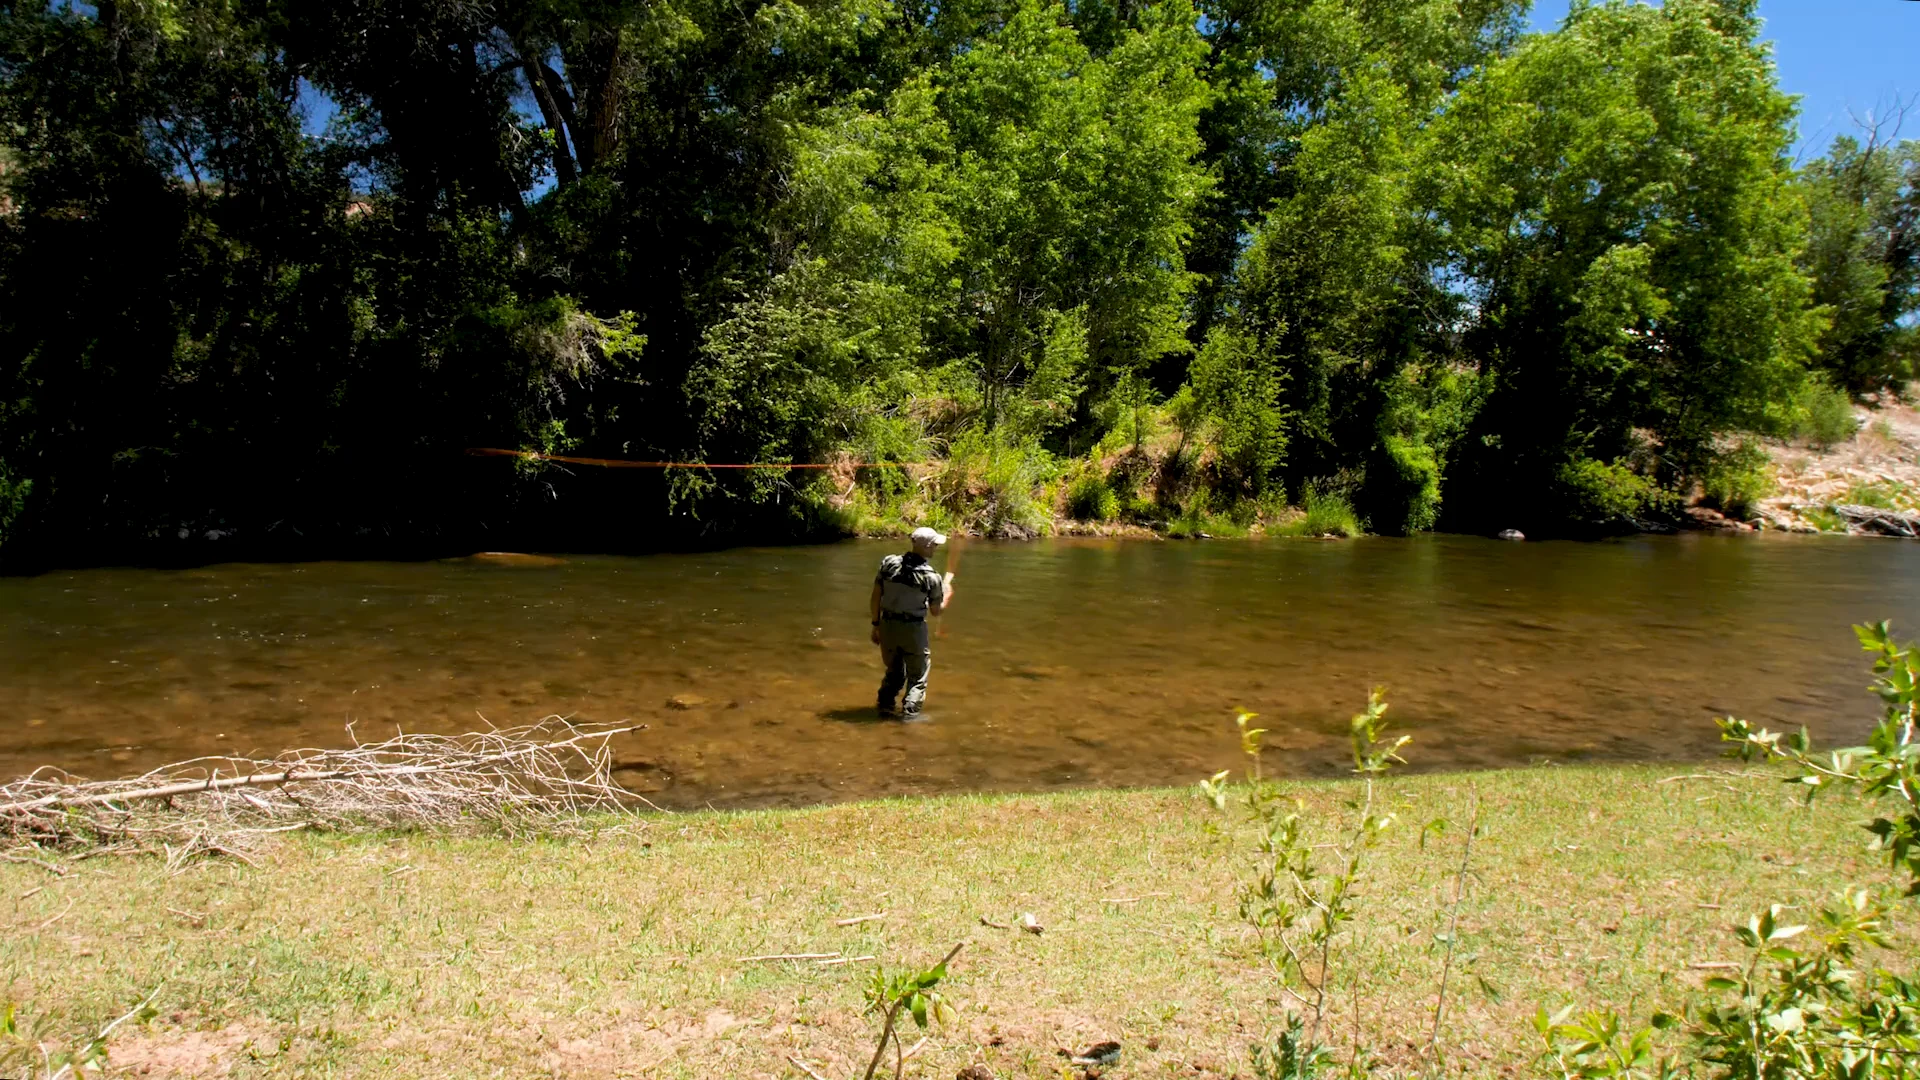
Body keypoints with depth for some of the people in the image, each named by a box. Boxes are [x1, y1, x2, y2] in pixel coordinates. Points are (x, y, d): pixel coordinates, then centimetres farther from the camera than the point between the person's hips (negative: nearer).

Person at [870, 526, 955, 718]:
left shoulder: (889, 563, -6)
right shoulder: (931, 577, -15)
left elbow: (875, 599, -3)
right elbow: (936, 610, -2)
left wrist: (876, 625, 9)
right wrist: (947, 589, 15)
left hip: (888, 625, 4)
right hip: (914, 629, -4)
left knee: (894, 672, 24)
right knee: (917, 677, 11)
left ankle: (885, 707, 20)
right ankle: (909, 713, 2)